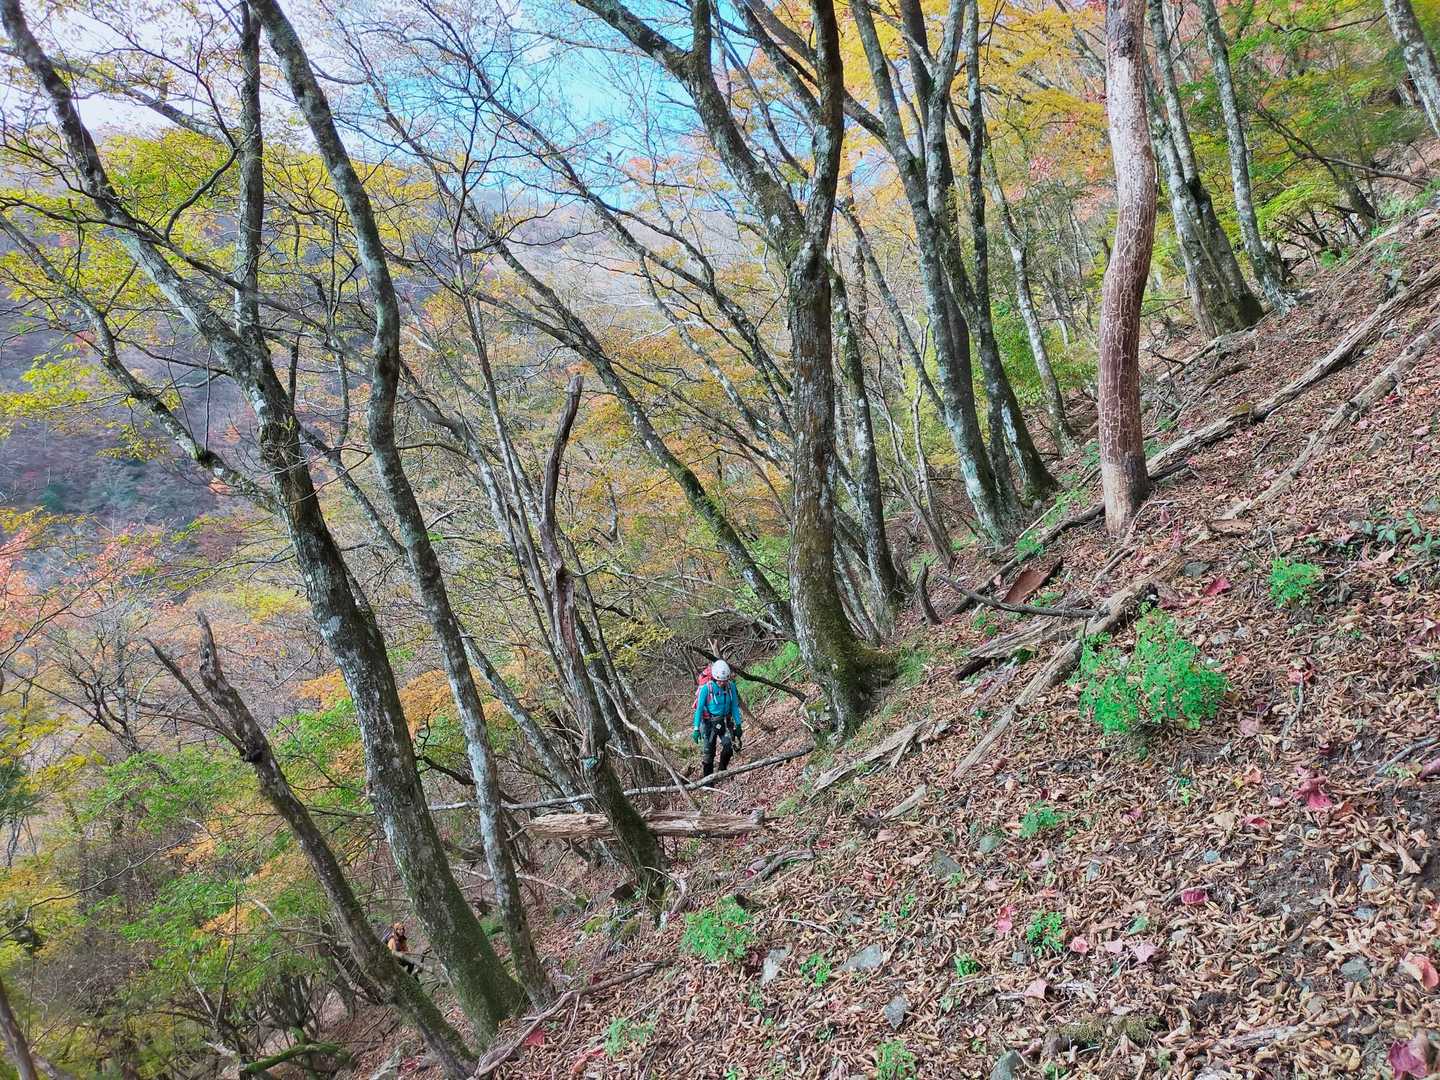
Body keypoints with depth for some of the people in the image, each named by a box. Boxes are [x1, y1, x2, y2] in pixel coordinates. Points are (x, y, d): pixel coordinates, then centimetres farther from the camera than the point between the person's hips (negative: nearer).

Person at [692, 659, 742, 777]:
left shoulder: (731, 686, -10)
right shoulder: (706, 688, -20)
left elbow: (734, 706, -1)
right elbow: (699, 708, -17)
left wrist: (738, 725, -2)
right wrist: (696, 729, -19)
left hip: (724, 722, 3)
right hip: (709, 723, -3)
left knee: (728, 747, -14)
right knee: (709, 752, -2)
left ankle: (722, 771, 10)